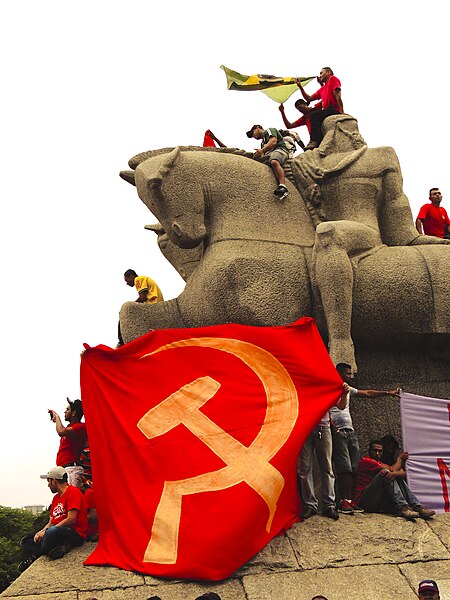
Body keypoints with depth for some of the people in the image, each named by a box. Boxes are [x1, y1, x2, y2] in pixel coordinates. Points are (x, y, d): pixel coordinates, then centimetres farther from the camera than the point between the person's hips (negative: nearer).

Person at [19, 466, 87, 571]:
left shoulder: (73, 492, -7)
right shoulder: (56, 497, 21)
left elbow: (71, 519, -17)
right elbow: (51, 522, 18)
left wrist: (46, 531, -14)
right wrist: (41, 531, -5)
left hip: (75, 533, -9)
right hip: (57, 532, 9)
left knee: (52, 532, -38)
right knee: (26, 541, 1)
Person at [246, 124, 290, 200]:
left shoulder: (269, 130, 16)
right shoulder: (263, 142, 38)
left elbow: (273, 142, -4)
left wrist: (262, 150, -13)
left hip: (279, 149, -9)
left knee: (274, 162, -40)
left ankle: (282, 186, -60)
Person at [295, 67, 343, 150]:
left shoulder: (333, 79, 6)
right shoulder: (322, 89, 29)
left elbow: (337, 95, -7)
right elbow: (309, 98, 25)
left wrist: (341, 111, -18)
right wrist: (300, 87, 17)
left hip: (334, 109, -10)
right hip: (327, 110, 10)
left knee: (313, 115, -27)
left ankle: (315, 141, -41)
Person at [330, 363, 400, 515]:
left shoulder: (348, 389, 23)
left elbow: (367, 393, 28)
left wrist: (388, 392, 26)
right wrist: (333, 428, -19)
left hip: (350, 431, 8)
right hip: (338, 432, -8)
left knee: (354, 468, 0)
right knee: (344, 468, -15)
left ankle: (351, 500, 0)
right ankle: (344, 502, -14)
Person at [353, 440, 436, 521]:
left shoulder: (381, 464, 19)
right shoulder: (365, 461, -6)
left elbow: (402, 473, 2)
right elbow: (392, 469, -10)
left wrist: (394, 473, -22)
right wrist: (400, 458, 8)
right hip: (363, 501, -8)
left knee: (398, 477, 2)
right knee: (385, 473, -22)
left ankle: (417, 507, -16)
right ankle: (402, 508, -33)